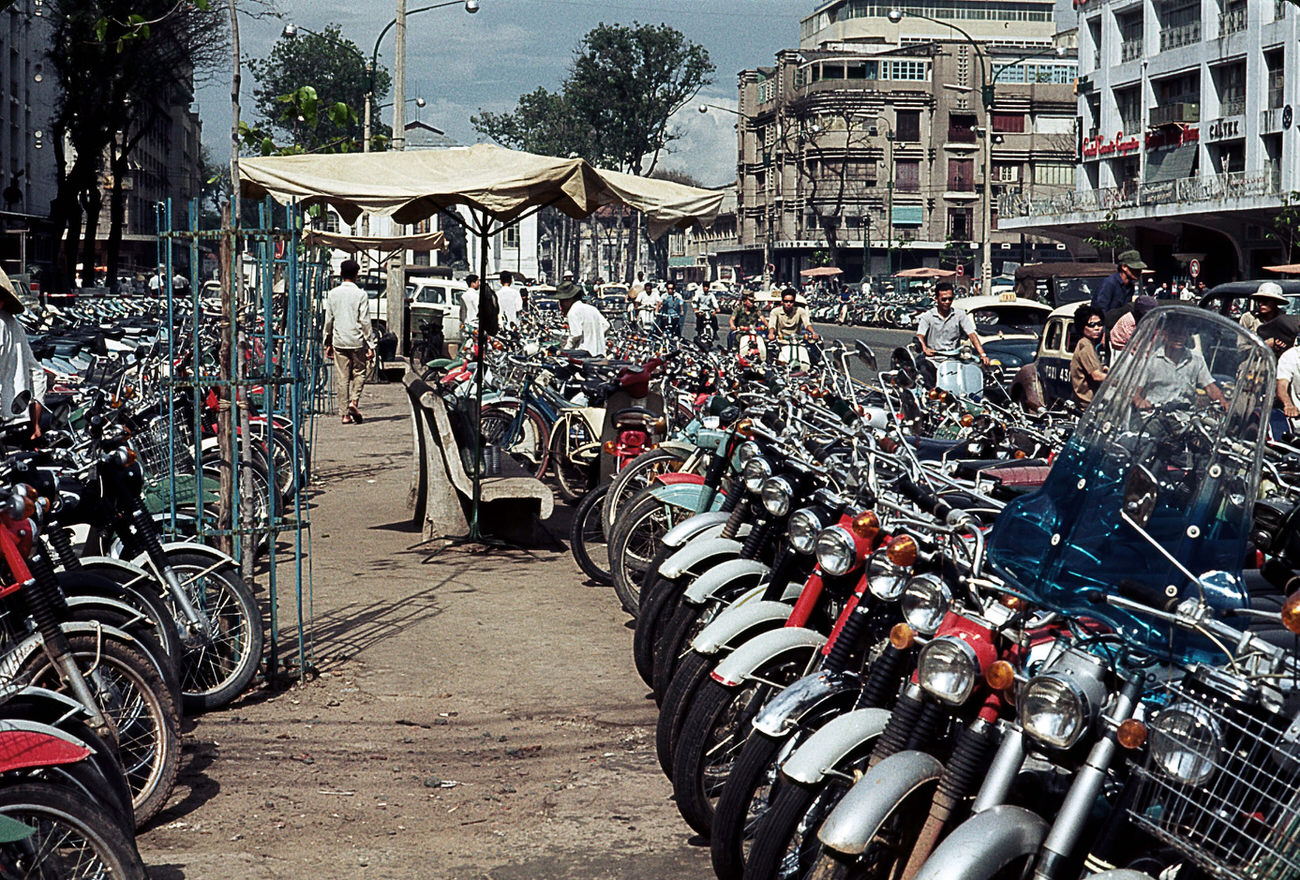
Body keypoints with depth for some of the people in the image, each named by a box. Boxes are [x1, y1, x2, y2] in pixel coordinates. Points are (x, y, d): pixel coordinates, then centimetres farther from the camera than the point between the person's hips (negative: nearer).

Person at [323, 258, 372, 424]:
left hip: (339, 342, 3)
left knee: (343, 378, 5)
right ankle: (354, 401, -12)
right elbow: (365, 322, -7)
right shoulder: (361, 294, -6)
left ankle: (345, 414, 4)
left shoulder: (332, 294, 3)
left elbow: (328, 320, 6)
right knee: (359, 373, 11)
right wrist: (369, 345, -2)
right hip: (357, 341, -3)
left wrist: (328, 343, 15)